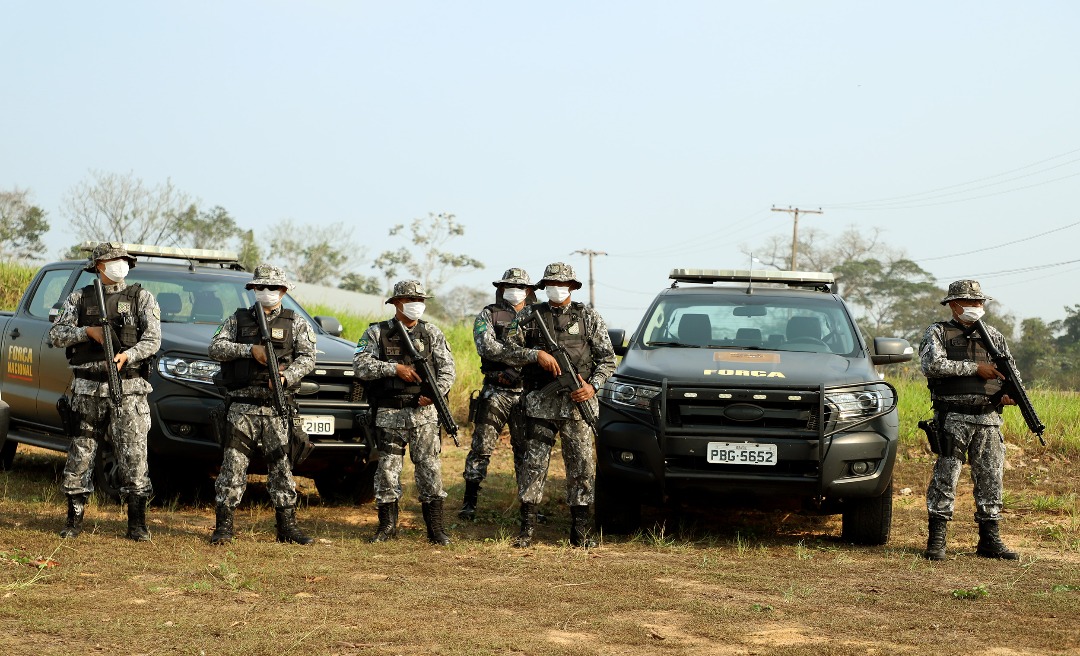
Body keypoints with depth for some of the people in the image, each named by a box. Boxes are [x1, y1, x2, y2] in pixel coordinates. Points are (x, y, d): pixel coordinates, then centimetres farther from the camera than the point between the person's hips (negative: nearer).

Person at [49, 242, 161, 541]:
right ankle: (74, 521, 14)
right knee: (79, 455, 3)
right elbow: (56, 334, 4)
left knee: (134, 456, -6)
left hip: (128, 390, -2)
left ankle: (137, 524, 0)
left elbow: (153, 339, -4)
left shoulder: (142, 297, 6)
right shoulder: (79, 298, 11)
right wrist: (87, 331, -11)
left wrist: (127, 355, -22)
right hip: (88, 390, 2)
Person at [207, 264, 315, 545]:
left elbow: (307, 358, -3)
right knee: (233, 464, -3)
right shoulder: (238, 319, 12)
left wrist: (286, 377, -21)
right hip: (242, 406, 0)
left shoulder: (297, 324, 9)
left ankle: (287, 526, 7)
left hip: (277, 407, 0)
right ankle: (223, 526, 0)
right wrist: (250, 350, -12)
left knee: (281, 466, 2)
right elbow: (215, 348, 1)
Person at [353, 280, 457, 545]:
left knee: (429, 468, -3)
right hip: (388, 414, 0)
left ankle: (435, 527, 2)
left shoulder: (432, 334, 8)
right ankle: (388, 525, 15)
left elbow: (447, 369, 4)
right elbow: (360, 365, -8)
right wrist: (396, 368, -16)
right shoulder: (376, 333, 4)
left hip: (423, 413, 0)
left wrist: (436, 392, -15)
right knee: (387, 468, 4)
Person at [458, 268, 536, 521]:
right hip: (495, 393, -3)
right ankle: (469, 502, 4)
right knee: (481, 448, -2)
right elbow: (486, 347, -14)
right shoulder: (488, 315, 1)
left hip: (526, 394, 3)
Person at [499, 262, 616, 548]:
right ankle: (527, 529, 4)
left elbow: (608, 358, 7)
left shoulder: (588, 317, 9)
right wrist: (537, 355, -12)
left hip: (577, 403, 0)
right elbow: (508, 351, 4)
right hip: (540, 403, 0)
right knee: (534, 464, -1)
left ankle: (580, 532, 6)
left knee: (581, 465, 0)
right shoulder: (529, 315, 9)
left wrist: (592, 386, -8)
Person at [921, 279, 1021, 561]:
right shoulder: (938, 333, 2)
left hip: (988, 419, 5)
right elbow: (932, 364, -16)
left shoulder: (993, 337, 16)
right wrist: (975, 368, -15)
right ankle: (936, 540, 0)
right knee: (945, 477, -5)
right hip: (953, 418, -4)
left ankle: (989, 540, 13)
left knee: (990, 478, 5)